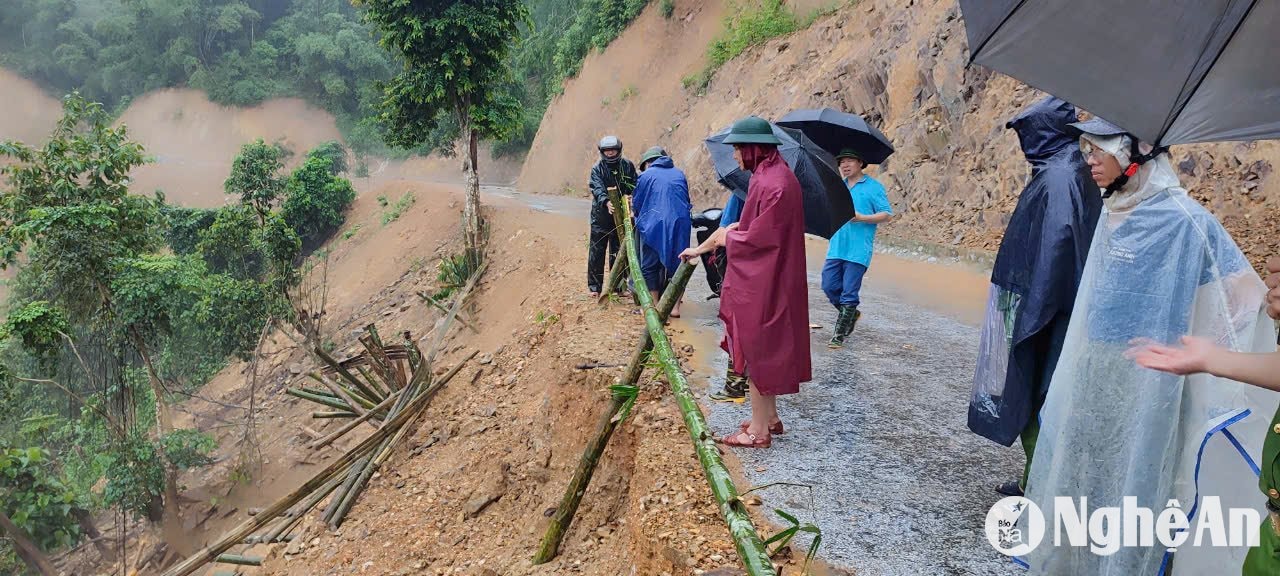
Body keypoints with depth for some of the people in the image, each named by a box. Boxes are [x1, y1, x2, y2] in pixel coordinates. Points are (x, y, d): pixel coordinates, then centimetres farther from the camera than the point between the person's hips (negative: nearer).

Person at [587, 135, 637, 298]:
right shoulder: (597, 168, -4)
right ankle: (594, 287, 8)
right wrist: (606, 202, -36)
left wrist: (629, 197, -20)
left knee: (618, 252, 11)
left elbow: (634, 186, 1)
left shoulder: (628, 166, 2)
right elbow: (598, 189, -18)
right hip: (601, 216, -2)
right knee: (596, 252, 0)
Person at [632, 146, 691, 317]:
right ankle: (675, 307, 12)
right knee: (677, 264, 12)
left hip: (654, 225, -4)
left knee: (650, 266, 8)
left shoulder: (646, 175, 1)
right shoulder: (679, 174, 14)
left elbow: (636, 204, 8)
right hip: (680, 224, 4)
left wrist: (637, 214, 28)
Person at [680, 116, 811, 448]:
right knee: (763, 350, 17)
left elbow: (756, 238, -22)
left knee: (757, 350, 0)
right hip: (759, 279, 10)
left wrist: (724, 238, -3)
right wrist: (701, 248, 16)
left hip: (762, 283, -10)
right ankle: (769, 418, 29)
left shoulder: (773, 184, -21)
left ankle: (758, 430, 10)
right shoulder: (768, 176, 10)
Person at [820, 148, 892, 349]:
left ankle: (839, 335, 3)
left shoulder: (873, 187, -1)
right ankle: (852, 314, 29)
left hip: (858, 251, -6)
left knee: (849, 293, -3)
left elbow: (887, 214, -5)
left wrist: (861, 218, -17)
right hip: (836, 247, 6)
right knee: (829, 286, 3)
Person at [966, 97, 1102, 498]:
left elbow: (1054, 246, -25)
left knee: (1037, 392, 0)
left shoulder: (1057, 177, -18)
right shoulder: (1071, 171, 12)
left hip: (1042, 308, -10)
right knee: (1039, 392, 16)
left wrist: (1031, 312, -24)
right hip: (1051, 306, 10)